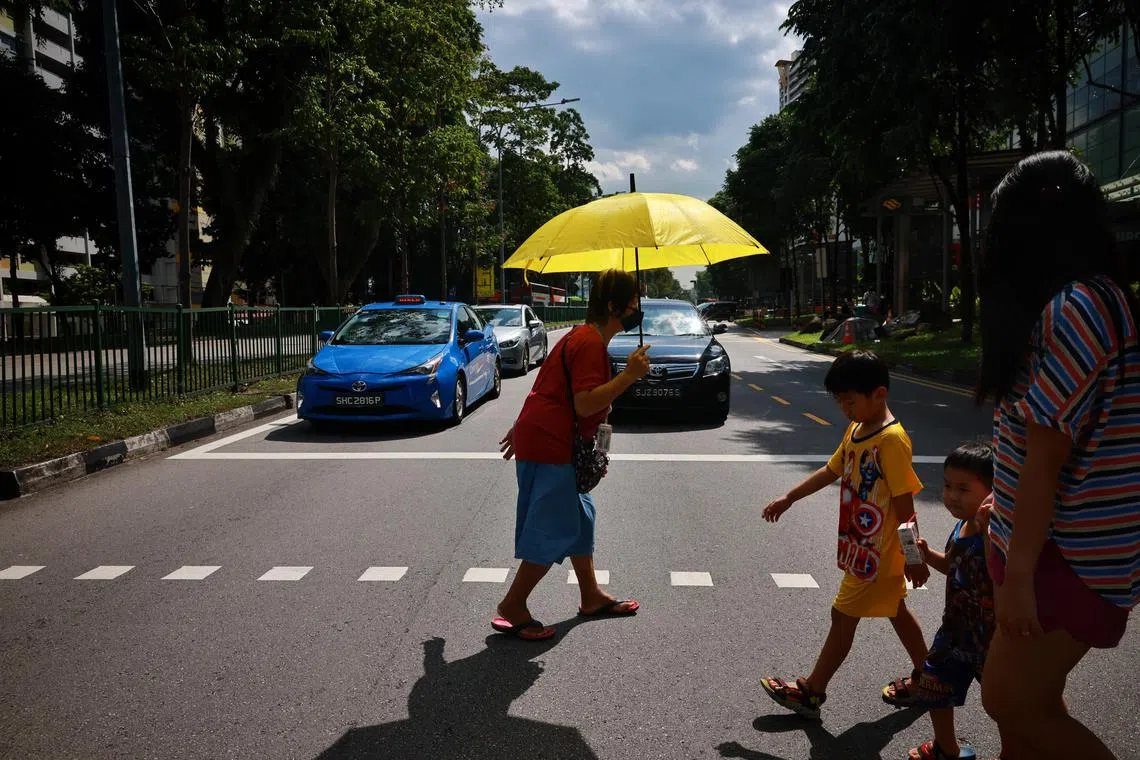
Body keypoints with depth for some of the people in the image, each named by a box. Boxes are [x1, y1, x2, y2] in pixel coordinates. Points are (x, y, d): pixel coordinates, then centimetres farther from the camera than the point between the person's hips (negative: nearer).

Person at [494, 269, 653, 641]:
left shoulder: (583, 337, 17)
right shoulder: (591, 343, -16)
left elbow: (548, 387, 21)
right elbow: (585, 404, -24)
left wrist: (522, 429, 26)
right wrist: (629, 375, -24)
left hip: (543, 439, 11)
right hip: (549, 447, -11)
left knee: (579, 516, 18)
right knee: (554, 531, -6)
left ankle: (591, 596, 29)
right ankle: (512, 608, 4)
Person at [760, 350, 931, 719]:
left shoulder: (892, 440, -24)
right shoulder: (855, 431, 4)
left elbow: (904, 504, -21)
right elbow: (831, 471, 15)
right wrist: (787, 499, 15)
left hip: (878, 552, -9)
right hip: (864, 546, 9)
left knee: (843, 615, 1)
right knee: (896, 611, 21)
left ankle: (812, 692, 13)